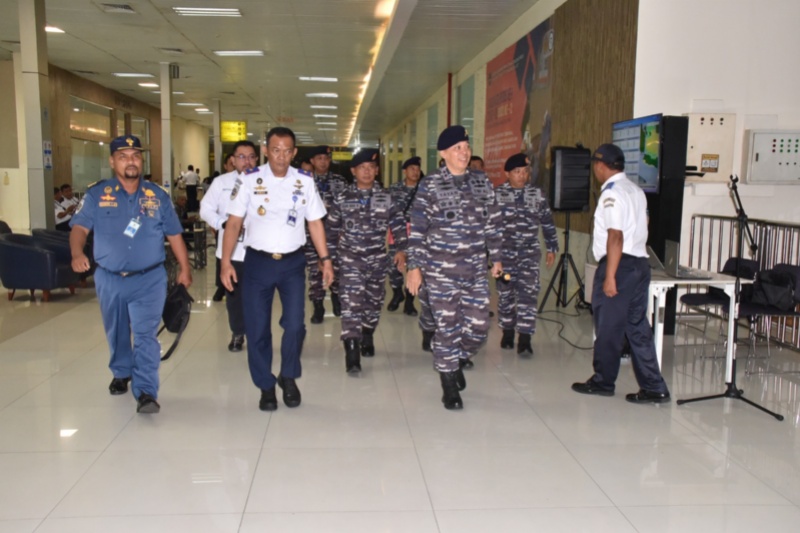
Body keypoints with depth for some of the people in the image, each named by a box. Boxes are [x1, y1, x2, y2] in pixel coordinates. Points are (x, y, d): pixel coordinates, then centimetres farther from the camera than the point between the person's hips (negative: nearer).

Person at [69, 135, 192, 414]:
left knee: (146, 335, -10)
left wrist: (184, 269, 7)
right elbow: (80, 227, -9)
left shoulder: (158, 196, 3)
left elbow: (174, 235, 8)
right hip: (109, 279, 2)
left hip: (149, 279, -1)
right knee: (116, 333, 19)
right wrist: (77, 253, -29)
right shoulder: (96, 195, -1)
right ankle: (121, 374, 42)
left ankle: (146, 392, -10)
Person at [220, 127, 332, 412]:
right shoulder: (249, 180, -5)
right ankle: (266, 386, 22)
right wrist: (226, 262, -11)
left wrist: (325, 259, -1)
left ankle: (289, 377, 19)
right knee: (257, 329, 4)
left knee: (295, 324, -7)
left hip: (293, 262, 1)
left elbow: (315, 223, 5)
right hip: (257, 261, -1)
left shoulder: (305, 182, 1)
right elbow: (233, 223, -4)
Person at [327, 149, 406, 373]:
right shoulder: (342, 198, 0)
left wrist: (401, 249, -3)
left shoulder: (387, 197, 2)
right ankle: (352, 351, -16)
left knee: (374, 301, 14)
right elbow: (332, 227, 7)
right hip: (350, 258, -2)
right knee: (351, 302, -13)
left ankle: (367, 337, 37)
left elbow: (399, 225, 5)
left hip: (377, 259, 2)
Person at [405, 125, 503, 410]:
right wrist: (415, 267, -10)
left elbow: (492, 222, 13)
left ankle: (458, 361, 35)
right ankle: (449, 386, 18)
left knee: (479, 326, 4)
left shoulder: (482, 182, 7)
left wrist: (496, 257, 13)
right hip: (441, 269, -4)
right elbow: (417, 229, -7)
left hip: (476, 269, 4)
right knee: (447, 327, 1)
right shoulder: (430, 185, -6)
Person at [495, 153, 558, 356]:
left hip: (529, 252, 1)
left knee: (528, 294, -8)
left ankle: (524, 340, -6)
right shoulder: (497, 194, -2)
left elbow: (548, 222, 11)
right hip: (504, 252, -1)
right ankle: (507, 332, 26)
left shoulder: (537, 194, 5)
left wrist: (552, 248, 11)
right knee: (505, 294, 8)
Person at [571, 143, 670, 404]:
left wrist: (610, 276, -20)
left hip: (619, 265, -9)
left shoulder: (611, 193, -13)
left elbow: (616, 237, -20)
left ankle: (603, 382, 16)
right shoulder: (636, 191, 16)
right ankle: (654, 388, 10)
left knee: (608, 328, 4)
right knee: (638, 327, 10)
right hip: (640, 263, 9)